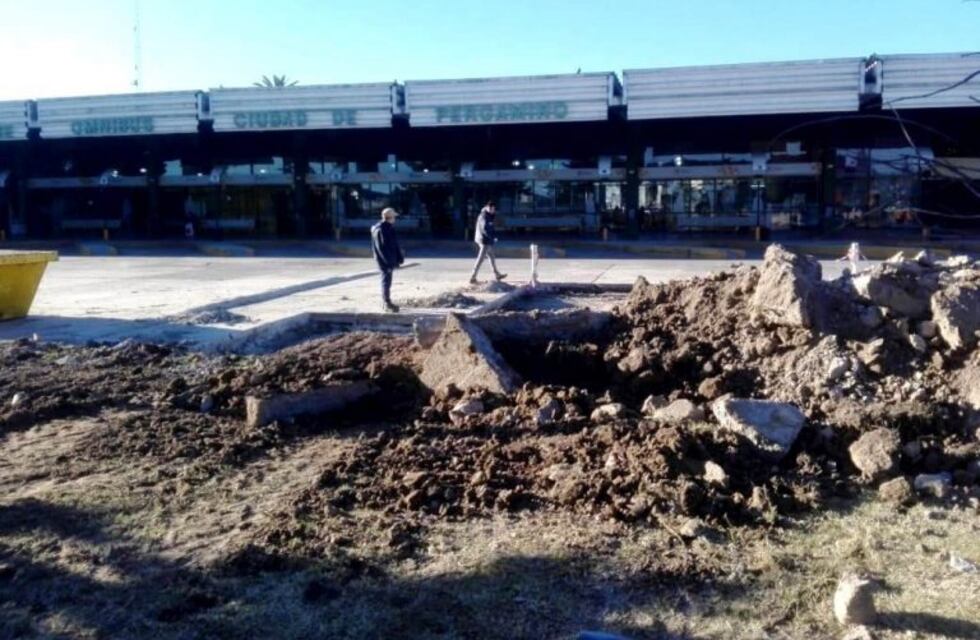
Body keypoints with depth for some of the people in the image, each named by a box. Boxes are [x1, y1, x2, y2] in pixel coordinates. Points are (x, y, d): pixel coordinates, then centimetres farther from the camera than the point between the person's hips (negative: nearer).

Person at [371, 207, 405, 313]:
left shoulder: (390, 228, 11)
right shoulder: (379, 230, -18)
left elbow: (395, 244, 15)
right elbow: (382, 248, -22)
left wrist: (399, 258, 10)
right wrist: (389, 262, -23)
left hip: (390, 260, 9)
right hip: (384, 260, -9)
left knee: (387, 280, 15)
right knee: (386, 280, -5)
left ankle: (385, 302, 25)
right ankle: (387, 304, 1)